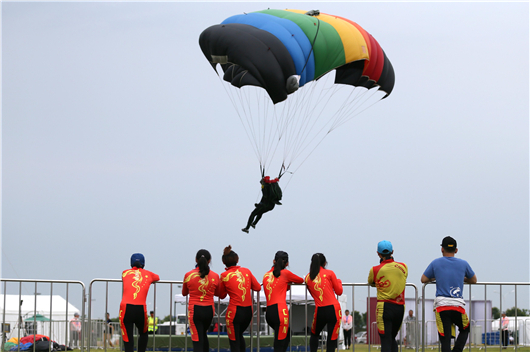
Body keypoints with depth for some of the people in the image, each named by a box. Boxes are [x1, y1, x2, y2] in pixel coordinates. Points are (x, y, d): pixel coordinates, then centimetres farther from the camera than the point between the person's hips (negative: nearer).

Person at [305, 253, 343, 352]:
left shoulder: (308, 277, 8)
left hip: (319, 311, 2)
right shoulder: (329, 273, 0)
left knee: (314, 335, 25)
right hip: (333, 309, -2)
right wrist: (339, 281, 25)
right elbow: (339, 291, 8)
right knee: (332, 339, 3)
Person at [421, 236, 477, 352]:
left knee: (445, 339, -4)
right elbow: (474, 280, 23)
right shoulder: (463, 264, 10)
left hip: (441, 305, -1)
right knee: (465, 329, 23)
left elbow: (423, 279, 14)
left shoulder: (435, 263, 7)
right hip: (458, 305, 1)